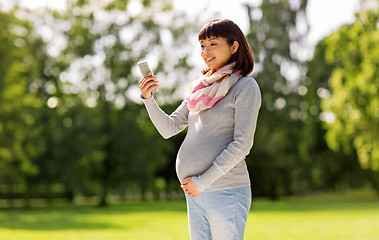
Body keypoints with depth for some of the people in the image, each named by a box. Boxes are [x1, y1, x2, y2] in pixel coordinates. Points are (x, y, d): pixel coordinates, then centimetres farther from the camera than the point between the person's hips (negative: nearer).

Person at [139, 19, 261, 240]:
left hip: (226, 192, -7)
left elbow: (242, 144, -13)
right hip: (195, 195, 7)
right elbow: (168, 128, 14)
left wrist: (203, 182, -14)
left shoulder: (245, 87, -5)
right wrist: (148, 98, -3)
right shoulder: (200, 87, 16)